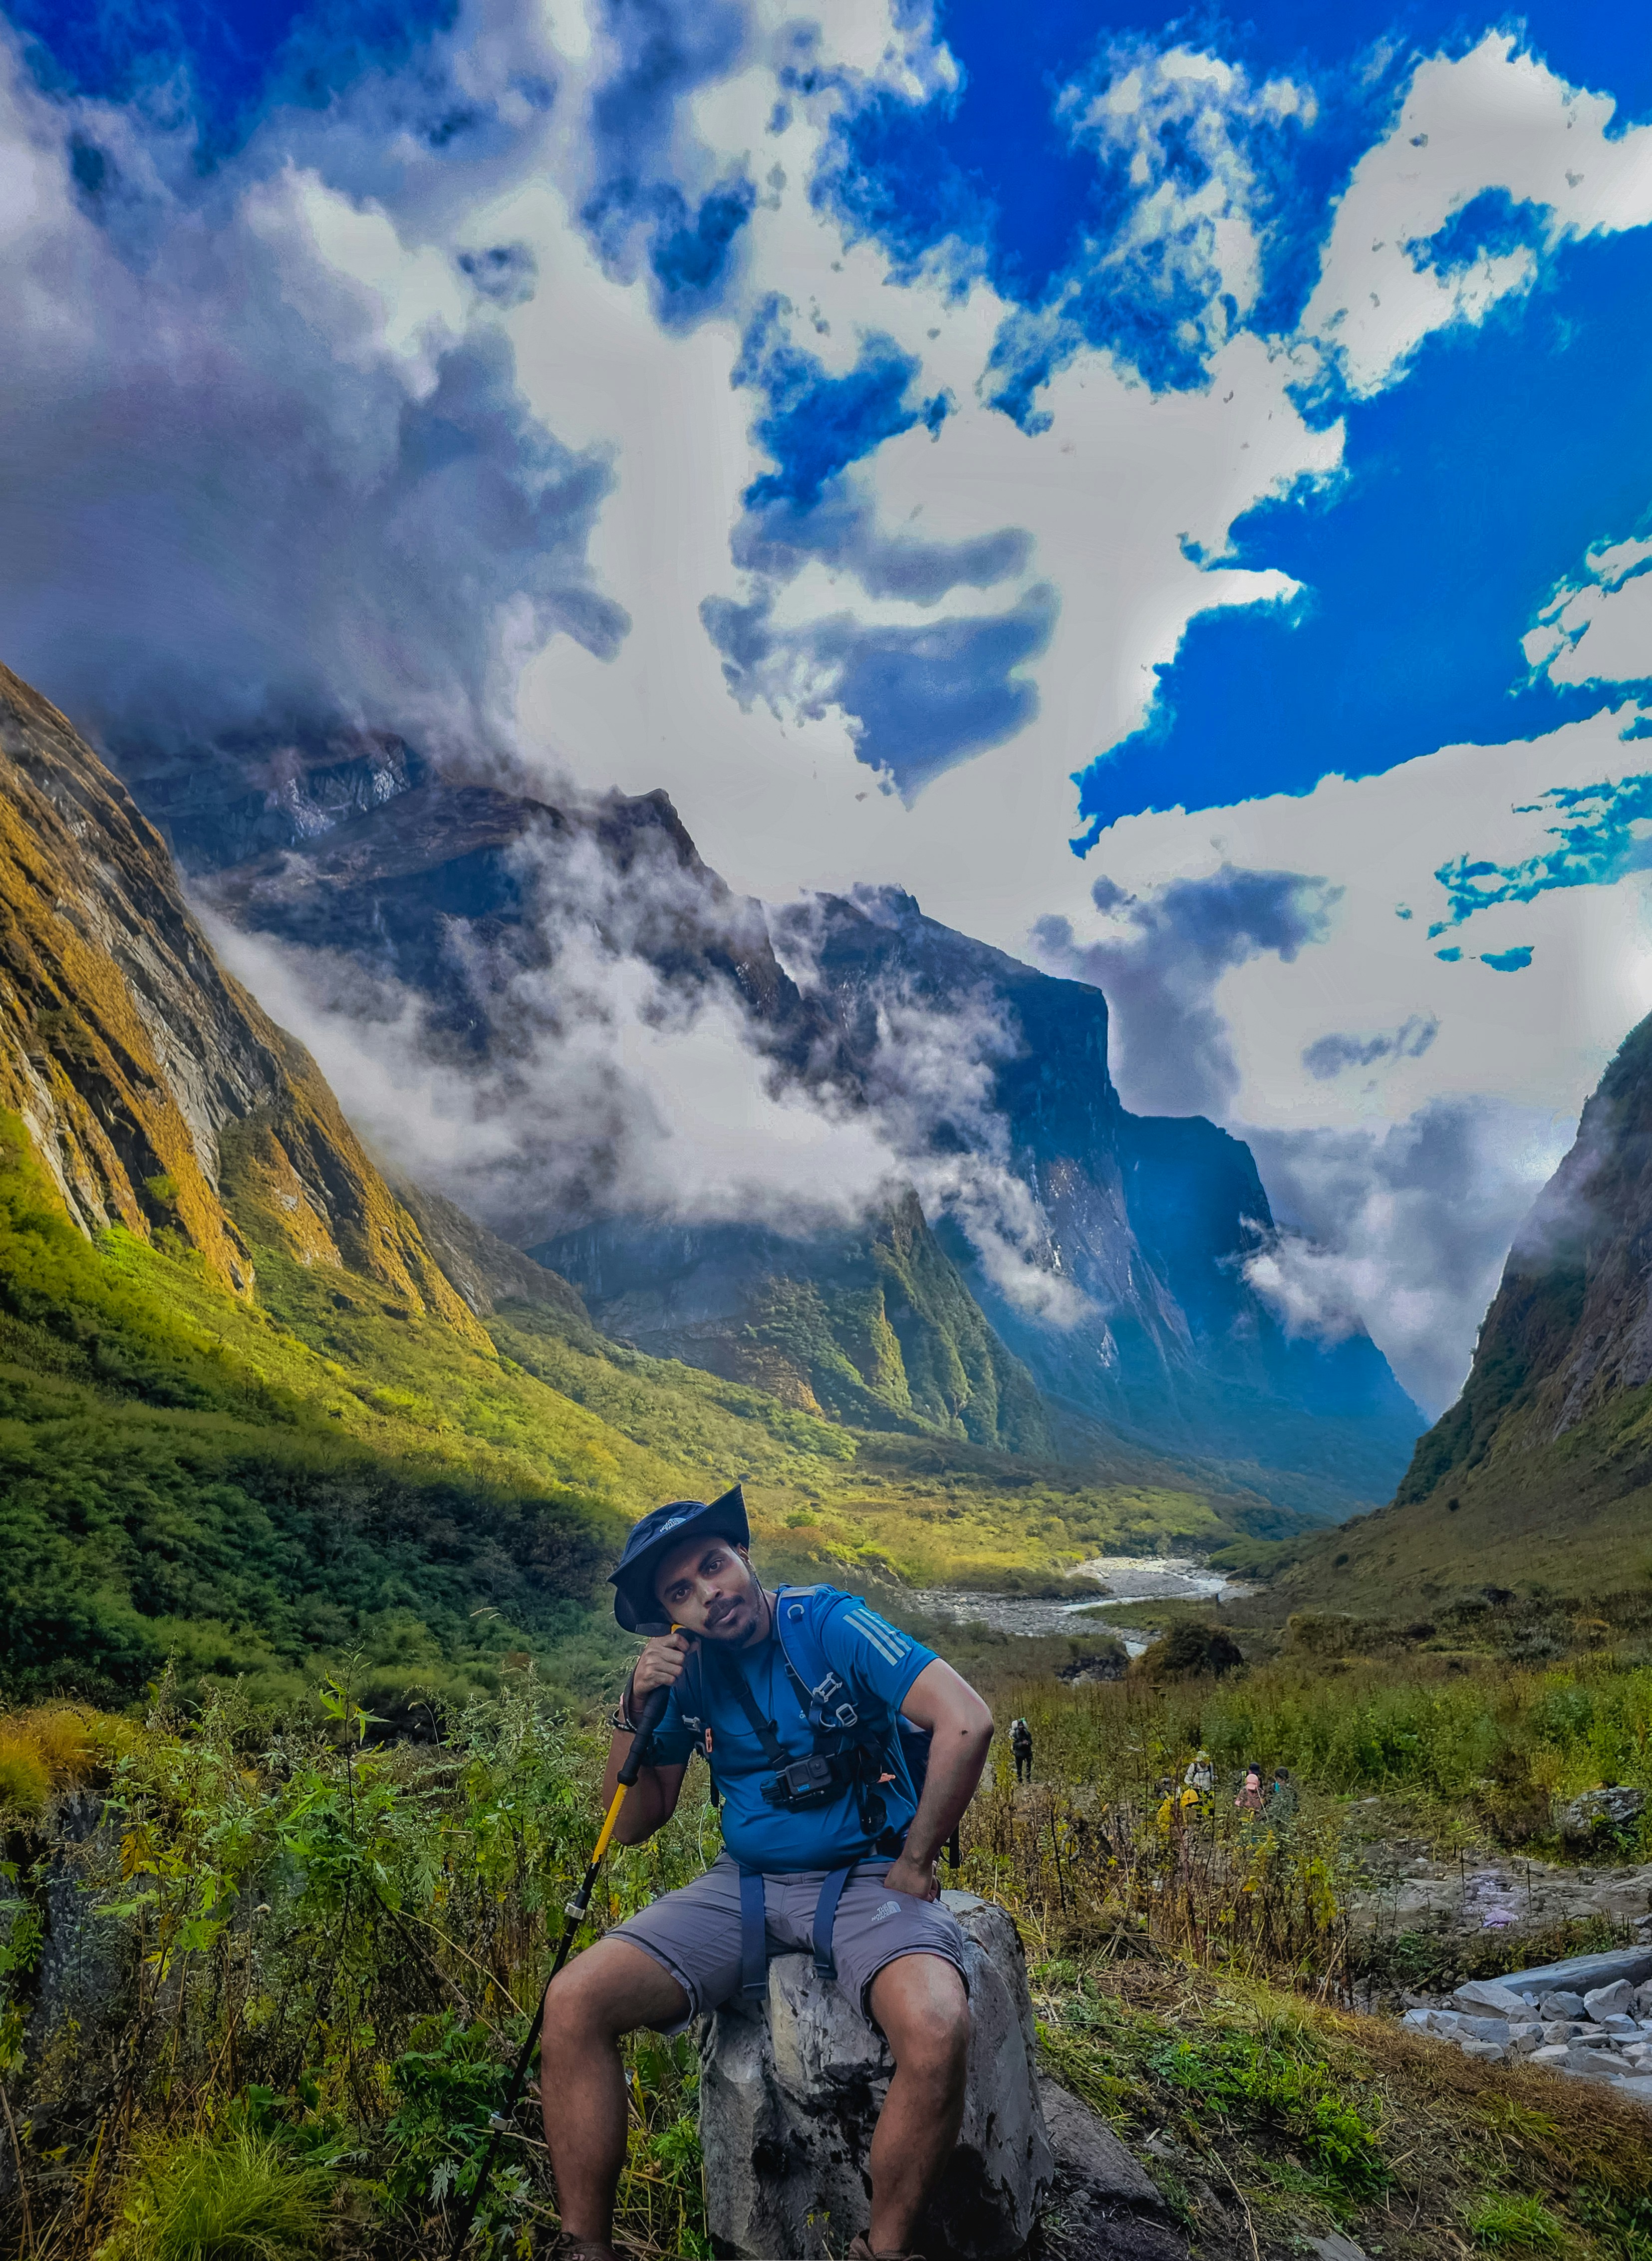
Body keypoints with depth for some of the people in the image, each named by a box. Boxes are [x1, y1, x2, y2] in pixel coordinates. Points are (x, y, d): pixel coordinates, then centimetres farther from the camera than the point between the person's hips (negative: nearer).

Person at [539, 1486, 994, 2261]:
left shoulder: (828, 1623, -12)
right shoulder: (688, 1671, 2)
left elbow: (966, 1721, -20)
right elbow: (634, 1823, 7)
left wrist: (914, 1862, -13)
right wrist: (634, 1710, -10)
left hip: (865, 1878, -4)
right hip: (746, 1885, 4)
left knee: (936, 2031, -34)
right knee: (574, 2003, -14)